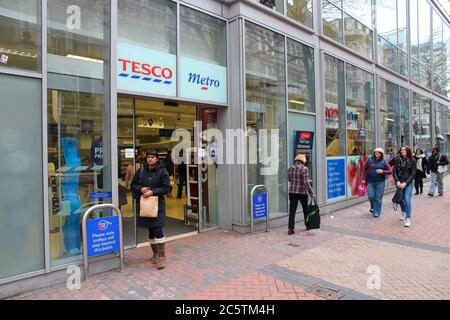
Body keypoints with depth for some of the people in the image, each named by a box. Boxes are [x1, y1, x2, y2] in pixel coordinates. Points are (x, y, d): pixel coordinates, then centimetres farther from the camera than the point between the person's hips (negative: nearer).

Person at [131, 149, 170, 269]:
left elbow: (166, 188, -6)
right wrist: (140, 189, -9)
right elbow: (133, 185, 12)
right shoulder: (141, 171, 7)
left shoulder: (162, 171, -3)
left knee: (157, 230, -11)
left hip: (157, 205, -4)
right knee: (150, 231, 13)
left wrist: (153, 192, -18)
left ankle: (162, 256, -2)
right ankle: (155, 254, 28)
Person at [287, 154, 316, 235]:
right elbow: (306, 183, -15)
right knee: (305, 209, 18)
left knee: (292, 210, 2)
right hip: (302, 192, -3)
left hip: (292, 192, 3)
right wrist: (312, 194, -10)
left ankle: (291, 229, -3)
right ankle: (308, 225, 33)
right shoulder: (304, 169, -11)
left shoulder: (290, 168, 3)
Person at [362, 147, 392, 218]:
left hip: (380, 182, -1)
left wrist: (383, 171, -16)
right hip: (370, 182, 1)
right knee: (371, 196, -3)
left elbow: (390, 171, 2)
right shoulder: (369, 160, 5)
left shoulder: (384, 162, 2)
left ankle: (376, 212, 9)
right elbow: (364, 170, 7)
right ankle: (373, 206, 28)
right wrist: (364, 179, 2)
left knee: (378, 198, 0)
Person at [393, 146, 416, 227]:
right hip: (399, 183, 3)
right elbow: (394, 171, 1)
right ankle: (403, 212, 44)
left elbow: (413, 173, -5)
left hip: (408, 183, -3)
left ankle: (408, 219, -11)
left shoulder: (412, 161, -3)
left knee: (407, 199, -14)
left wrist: (405, 183, -14)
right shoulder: (397, 160, 1)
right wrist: (397, 181, -12)